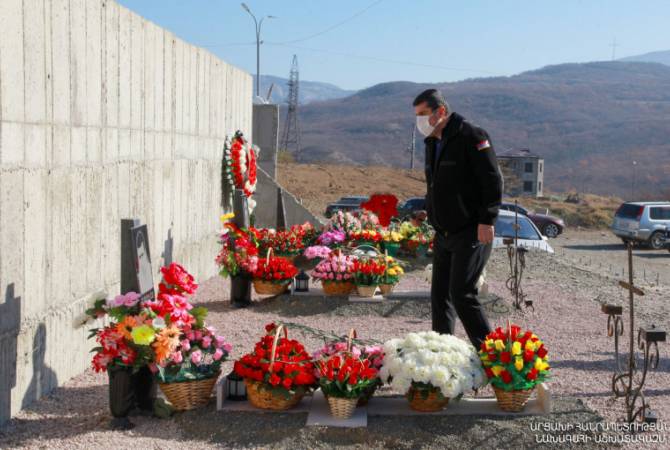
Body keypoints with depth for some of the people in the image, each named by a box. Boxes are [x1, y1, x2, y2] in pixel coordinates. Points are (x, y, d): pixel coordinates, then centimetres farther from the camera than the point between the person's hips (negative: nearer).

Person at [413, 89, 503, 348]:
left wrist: (487, 221, -20)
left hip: (472, 234, -8)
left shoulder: (471, 137, -11)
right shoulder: (432, 143, 15)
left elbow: (493, 181, -16)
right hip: (444, 235, 9)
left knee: (462, 294, -12)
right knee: (440, 295, 9)